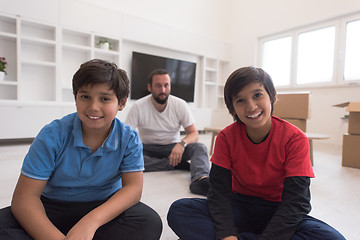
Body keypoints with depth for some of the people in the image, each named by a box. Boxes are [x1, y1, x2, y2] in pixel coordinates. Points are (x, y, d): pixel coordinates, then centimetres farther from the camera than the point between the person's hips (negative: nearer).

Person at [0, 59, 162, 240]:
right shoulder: (53, 135, -14)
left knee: (150, 222, -28)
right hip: (54, 208, 0)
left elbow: (133, 188, -18)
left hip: (105, 207, 1)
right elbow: (25, 196, -17)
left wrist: (92, 221, -35)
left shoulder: (129, 139, -11)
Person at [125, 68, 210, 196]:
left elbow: (194, 134, -8)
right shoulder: (138, 107, -11)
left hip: (173, 147, 1)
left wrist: (182, 143, -31)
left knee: (200, 148, -26)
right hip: (148, 149, 0)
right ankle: (177, 165, -26)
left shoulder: (180, 104, -7)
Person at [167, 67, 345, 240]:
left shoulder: (295, 139, -14)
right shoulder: (226, 137, -9)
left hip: (278, 212, 0)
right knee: (178, 211, -21)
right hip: (239, 207, 1)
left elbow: (296, 202, -20)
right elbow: (219, 191, -15)